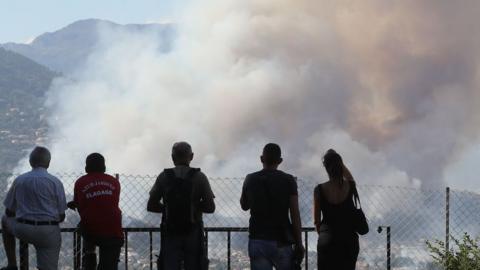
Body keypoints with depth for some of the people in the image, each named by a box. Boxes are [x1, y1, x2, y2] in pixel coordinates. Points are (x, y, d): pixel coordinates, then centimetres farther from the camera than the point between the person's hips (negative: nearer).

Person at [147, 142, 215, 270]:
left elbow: (151, 206, 2)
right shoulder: (199, 177, -1)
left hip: (170, 235, 1)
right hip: (193, 235, -1)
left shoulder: (164, 177, 1)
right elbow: (210, 207, -2)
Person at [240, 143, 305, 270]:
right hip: (281, 242, -1)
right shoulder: (288, 180, -2)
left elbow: (244, 206, 21)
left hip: (257, 240, 1)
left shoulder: (250, 179, 4)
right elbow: (295, 215, -5)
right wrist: (299, 243, -1)